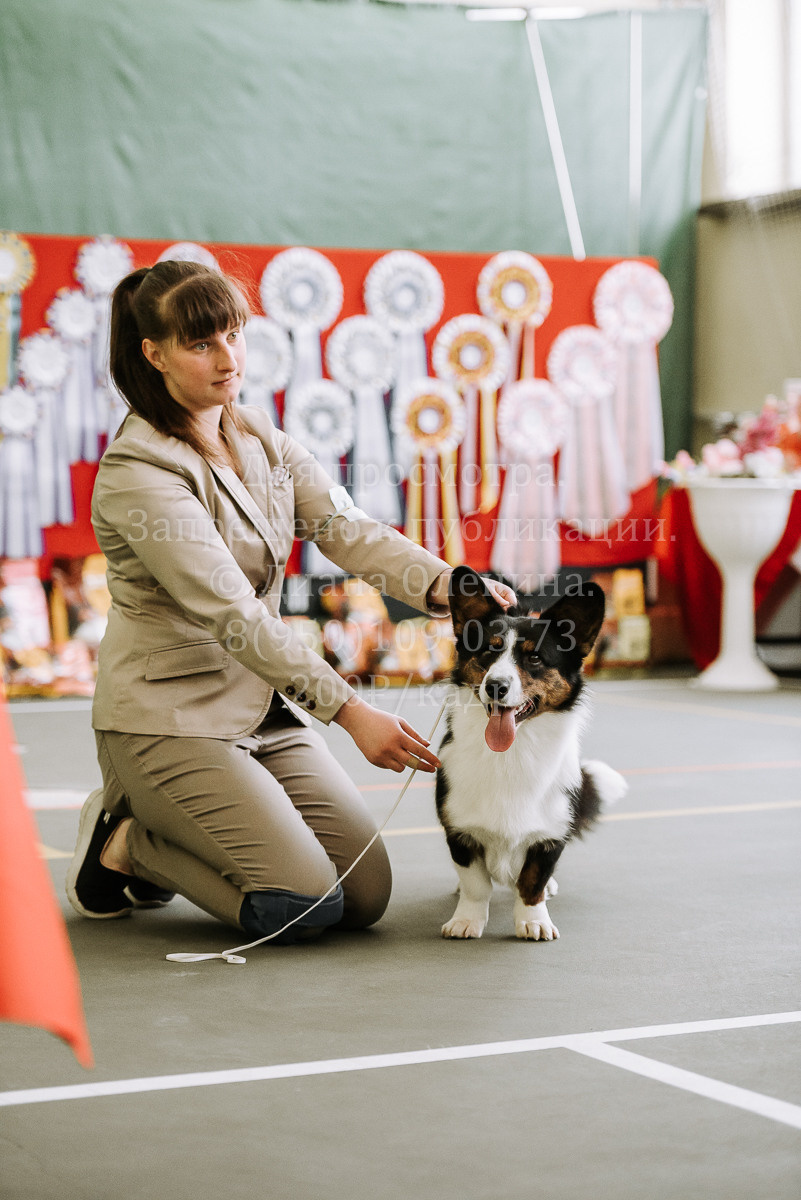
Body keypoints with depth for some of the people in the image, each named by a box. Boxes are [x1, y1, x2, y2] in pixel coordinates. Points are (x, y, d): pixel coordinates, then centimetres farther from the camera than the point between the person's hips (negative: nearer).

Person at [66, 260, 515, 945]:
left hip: (269, 710, 8)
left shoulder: (264, 443, 8)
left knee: (367, 894, -2)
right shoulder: (137, 474, -17)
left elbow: (347, 530, -6)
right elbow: (232, 614, -25)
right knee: (305, 904, -19)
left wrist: (444, 584, -27)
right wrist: (352, 712, -31)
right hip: (171, 717, -7)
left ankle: (164, 834, 16)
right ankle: (126, 844, 5)